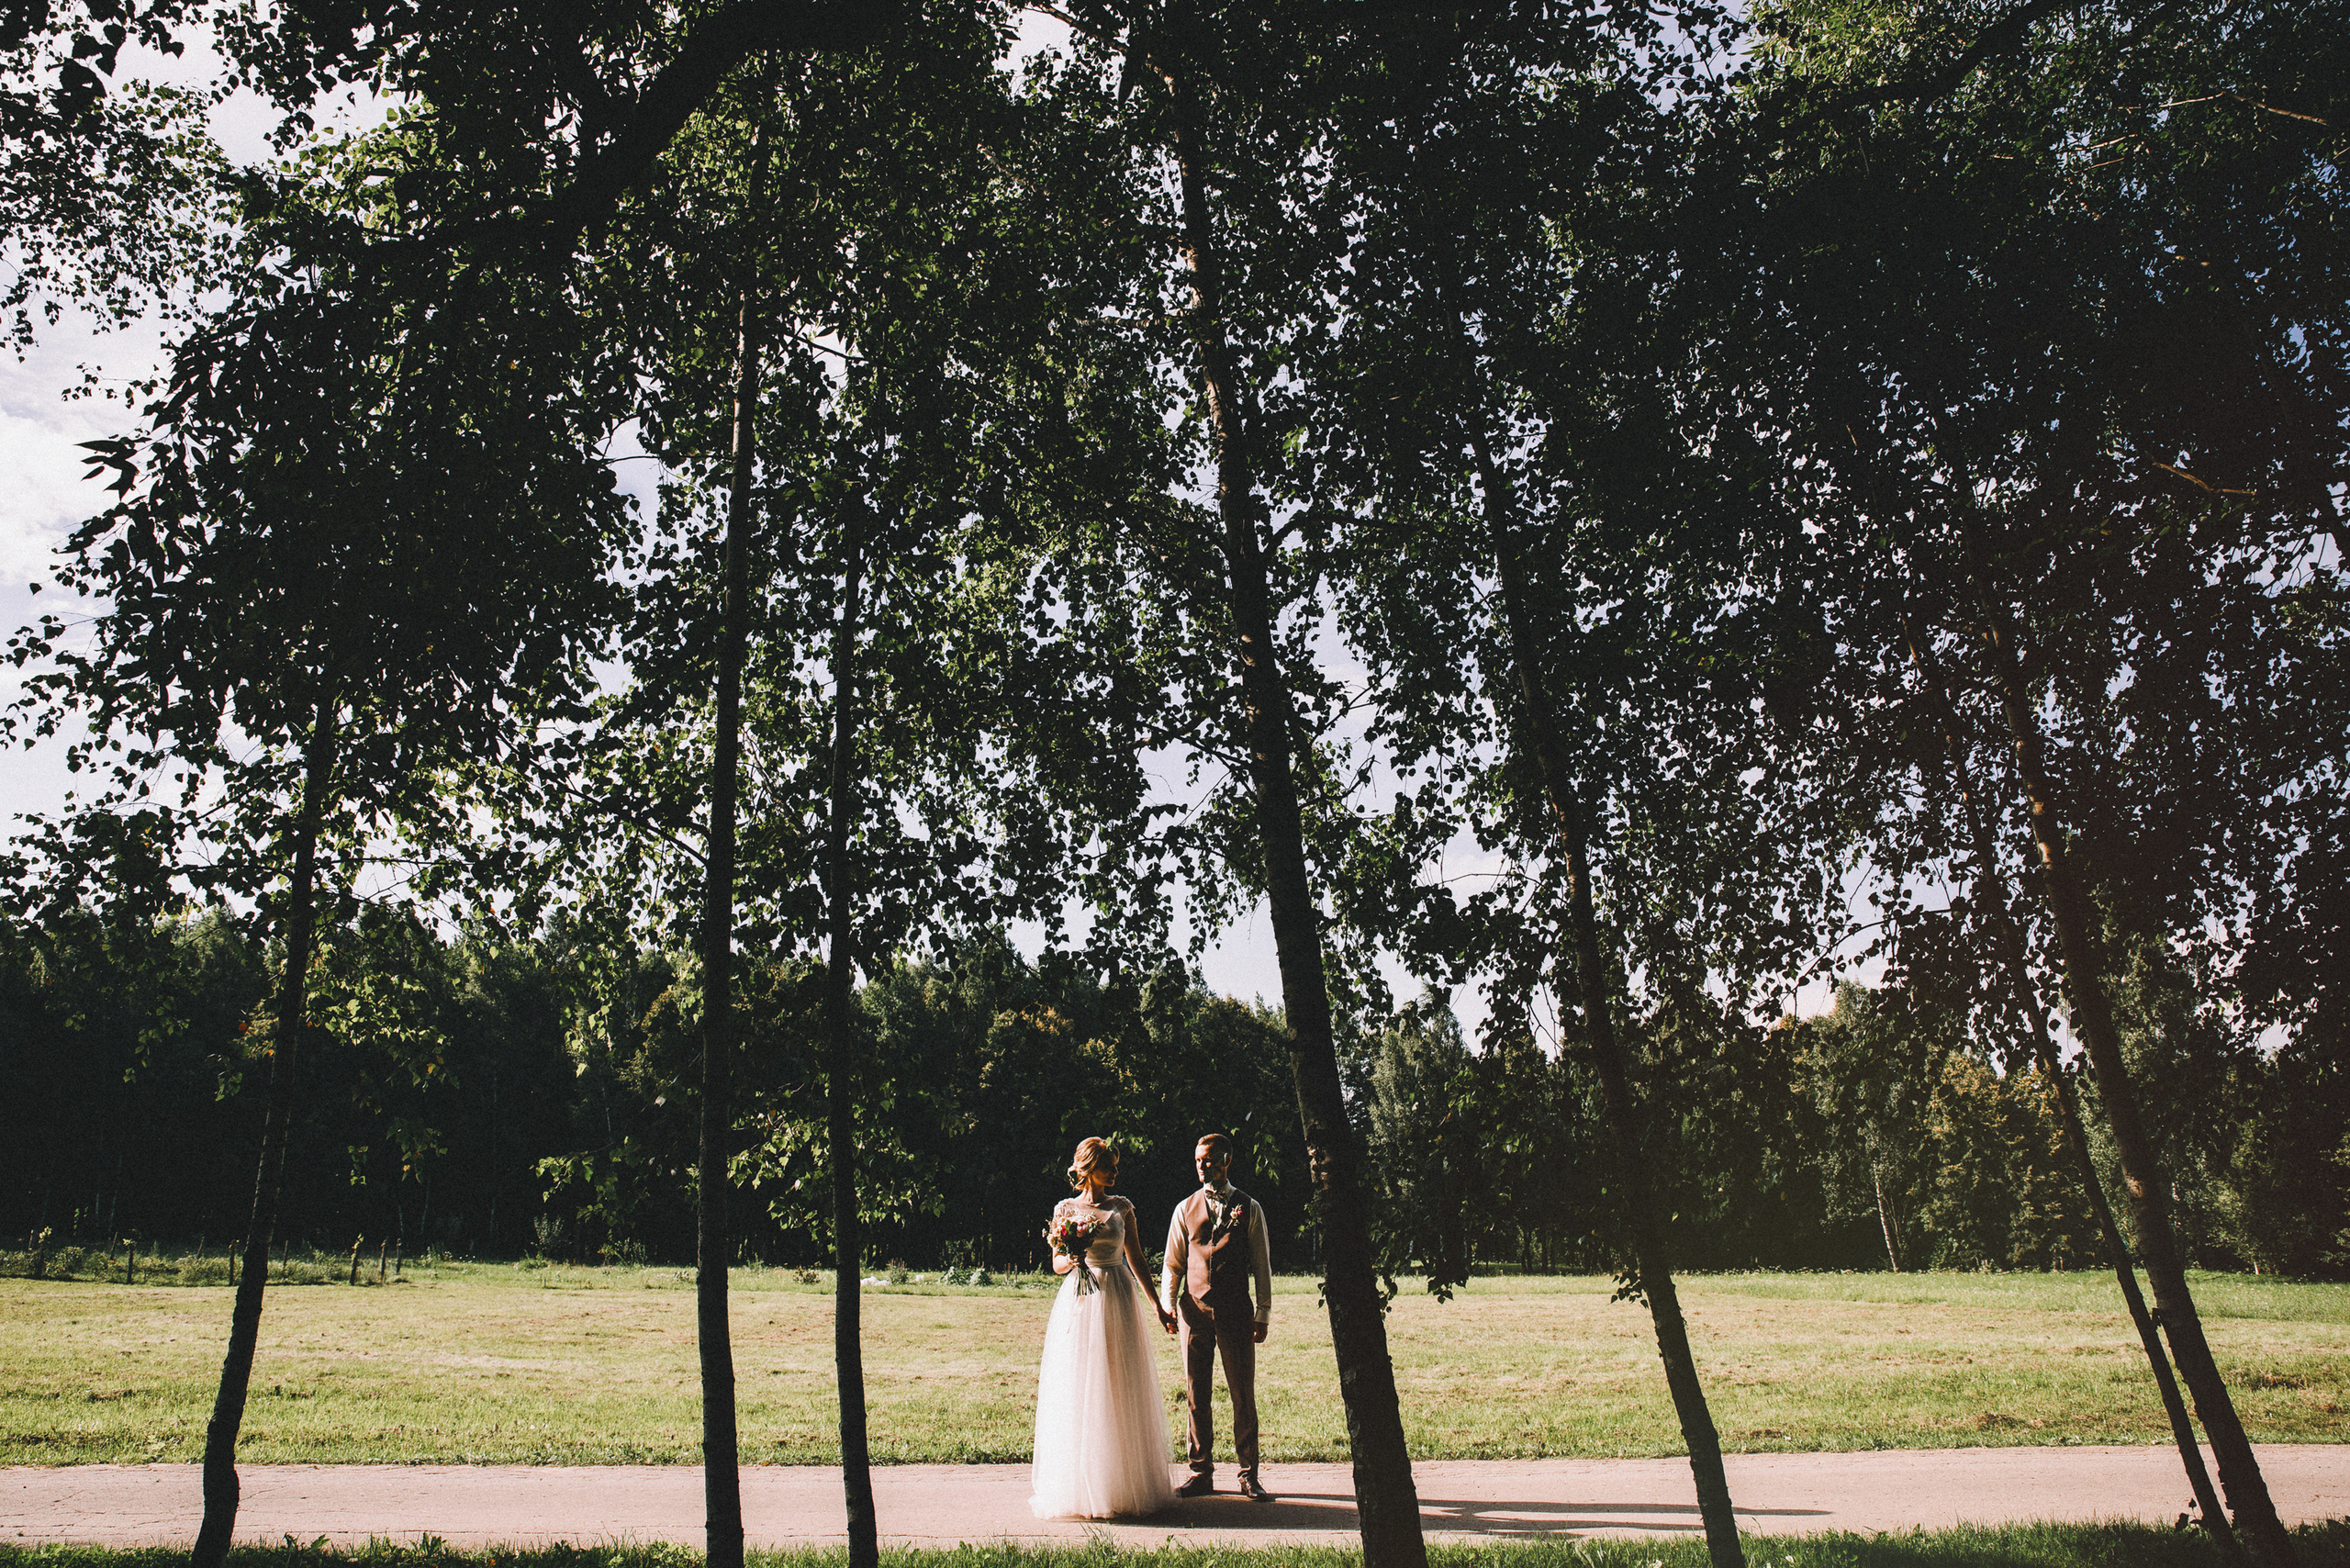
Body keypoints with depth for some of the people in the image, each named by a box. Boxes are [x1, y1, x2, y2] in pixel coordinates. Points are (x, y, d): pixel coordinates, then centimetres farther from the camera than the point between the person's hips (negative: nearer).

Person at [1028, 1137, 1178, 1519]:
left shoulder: (1122, 1207, 7)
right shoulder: (1065, 1209, 3)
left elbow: (1136, 1258, 13)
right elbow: (1056, 1263, 7)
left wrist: (1156, 1305, 14)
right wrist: (1071, 1260, -16)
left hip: (1118, 1299, 2)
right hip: (1080, 1301, -1)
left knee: (1121, 1392, 3)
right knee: (1078, 1391, -1)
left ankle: (1124, 1484, 13)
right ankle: (1081, 1486, 9)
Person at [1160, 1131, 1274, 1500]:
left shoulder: (1249, 1208, 5)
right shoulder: (1185, 1209, 8)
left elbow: (1262, 1265, 6)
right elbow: (1173, 1262, 11)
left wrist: (1263, 1314, 1)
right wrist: (1166, 1303, -2)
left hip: (1236, 1311, -1)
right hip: (1194, 1309, 1)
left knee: (1244, 1394, 2)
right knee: (1196, 1396, 5)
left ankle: (1249, 1476, 12)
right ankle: (1201, 1473, 16)